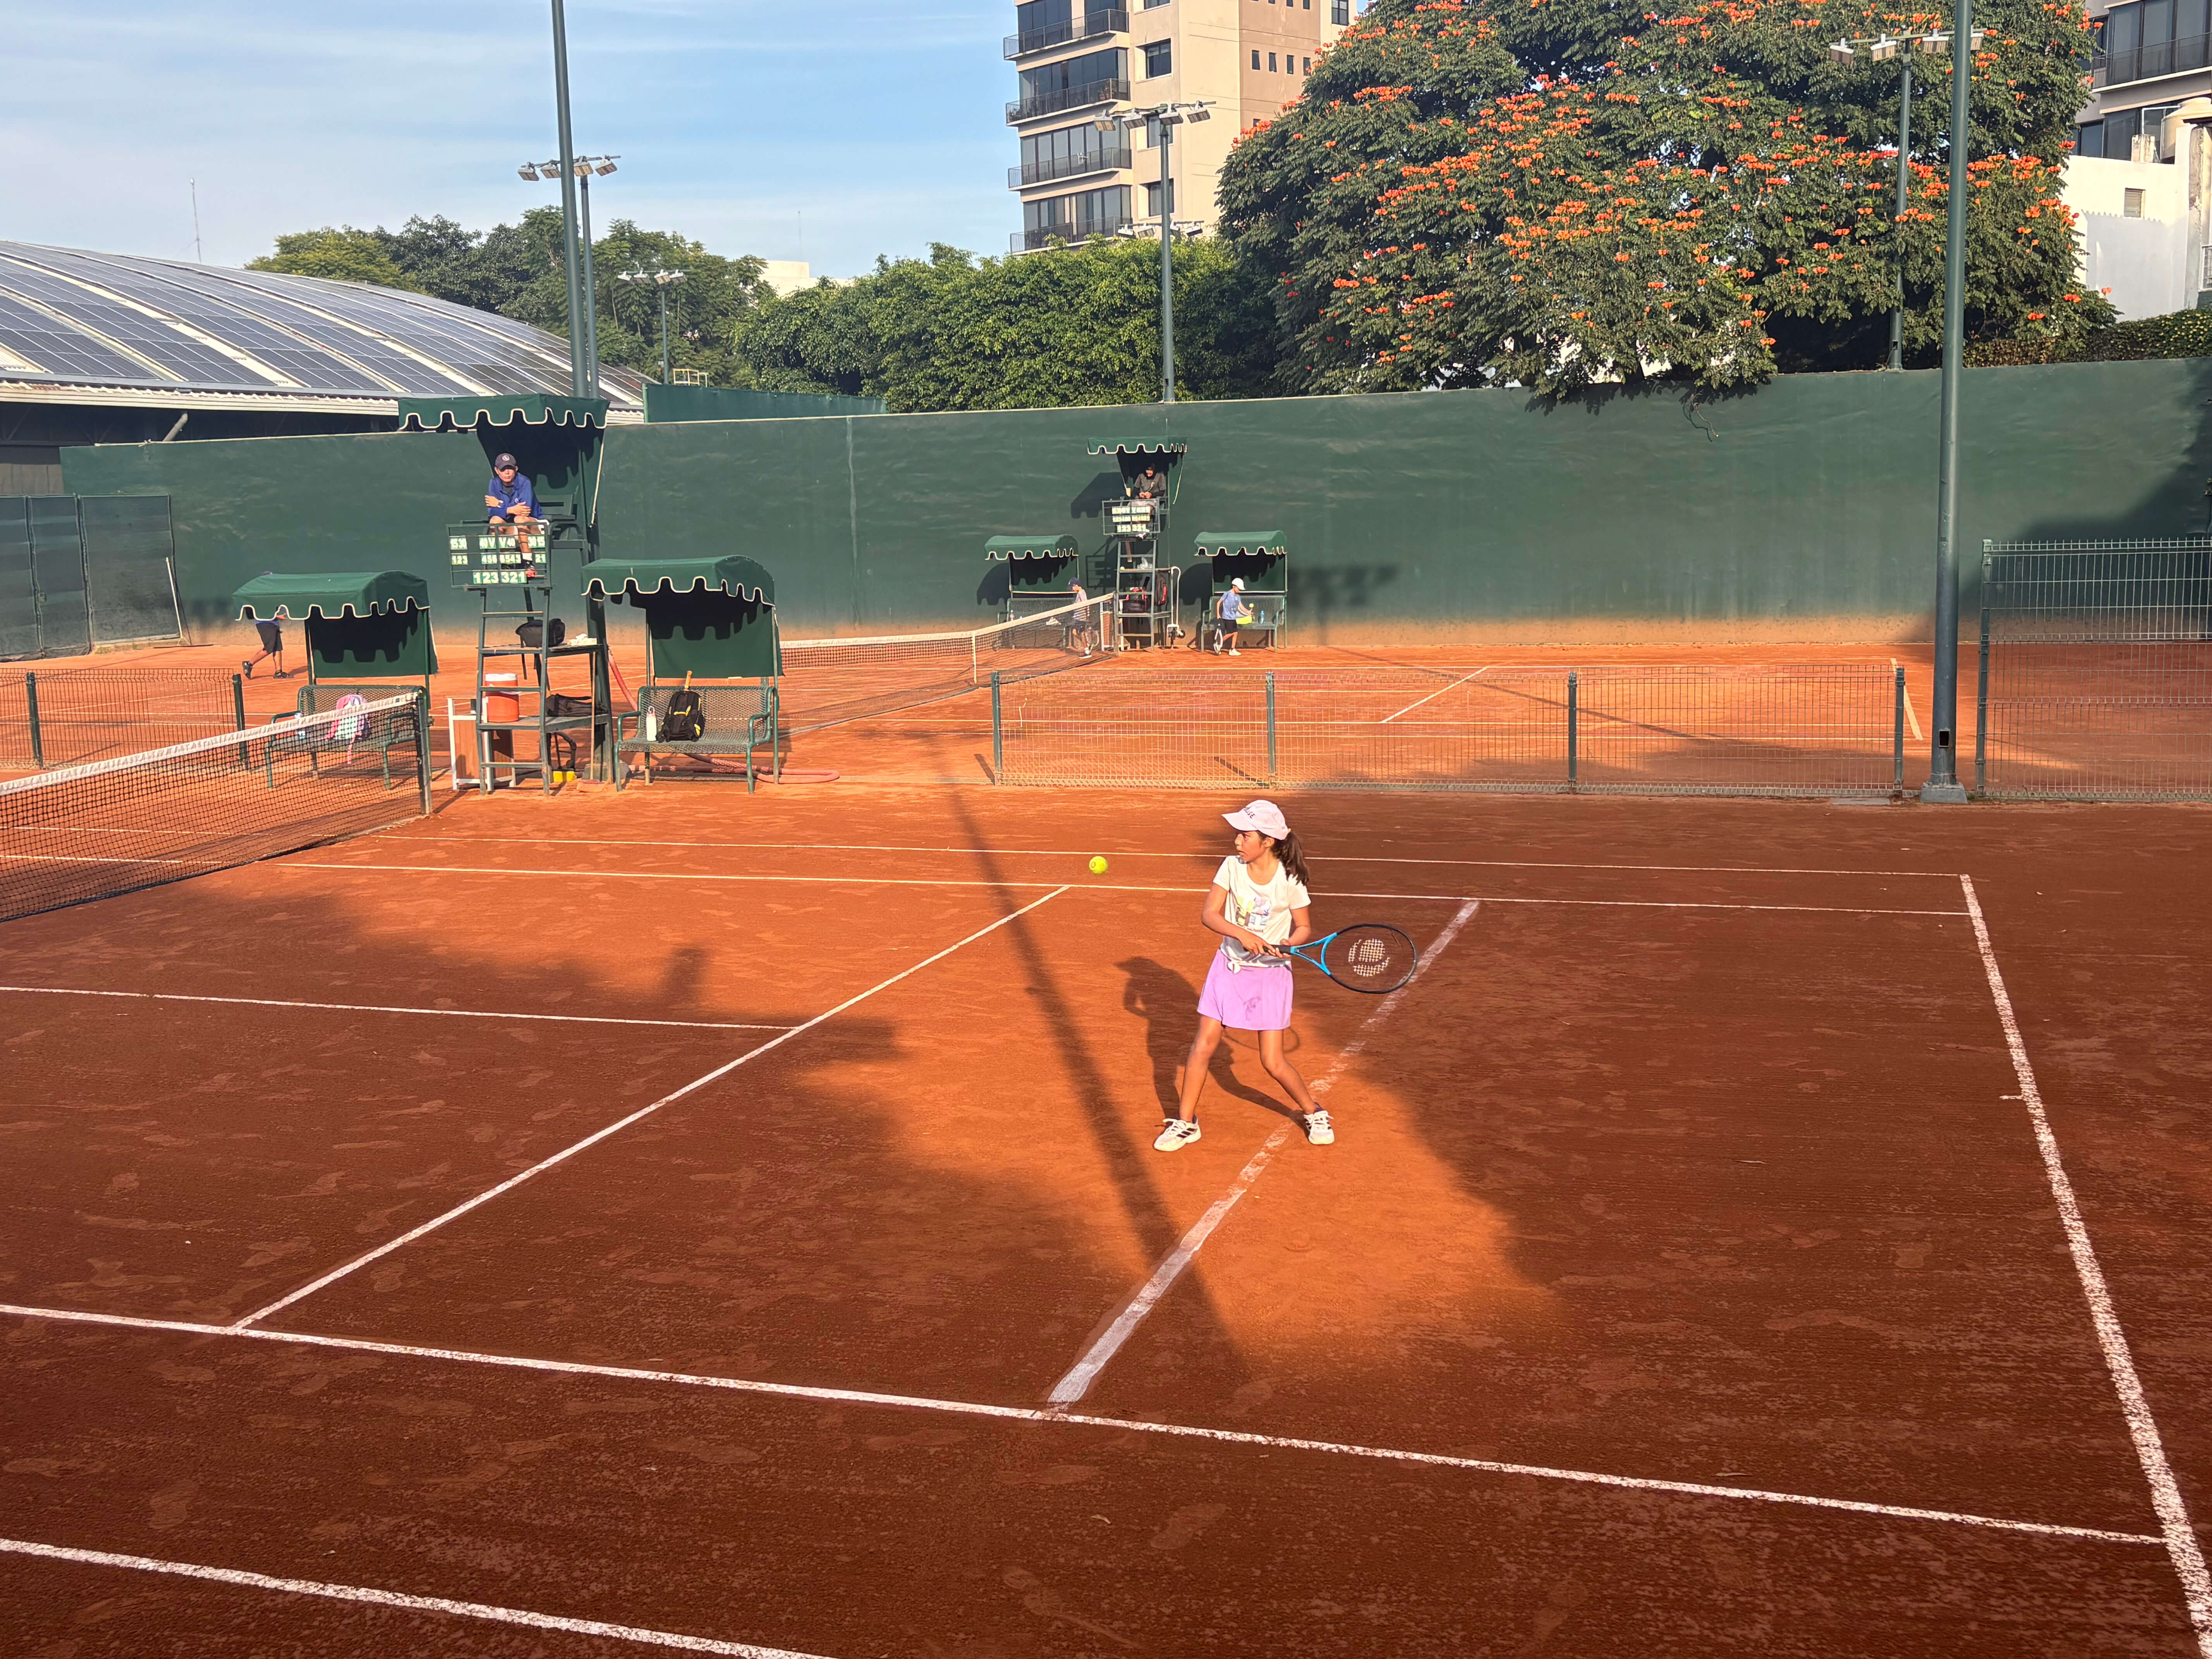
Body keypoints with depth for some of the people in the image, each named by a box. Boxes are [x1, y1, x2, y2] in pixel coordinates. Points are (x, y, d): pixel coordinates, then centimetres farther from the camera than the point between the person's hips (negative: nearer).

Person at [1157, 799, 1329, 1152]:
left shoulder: (1290, 880, -13)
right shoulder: (1232, 866, -7)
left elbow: (1304, 928, -1)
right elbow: (1209, 914, -10)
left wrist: (1288, 944, -23)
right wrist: (1242, 934, -26)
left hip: (1270, 975, -3)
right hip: (1230, 966, 3)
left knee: (1274, 1063, -3)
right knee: (1204, 1044, -1)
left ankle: (1314, 1112, 23)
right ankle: (1185, 1122, 14)